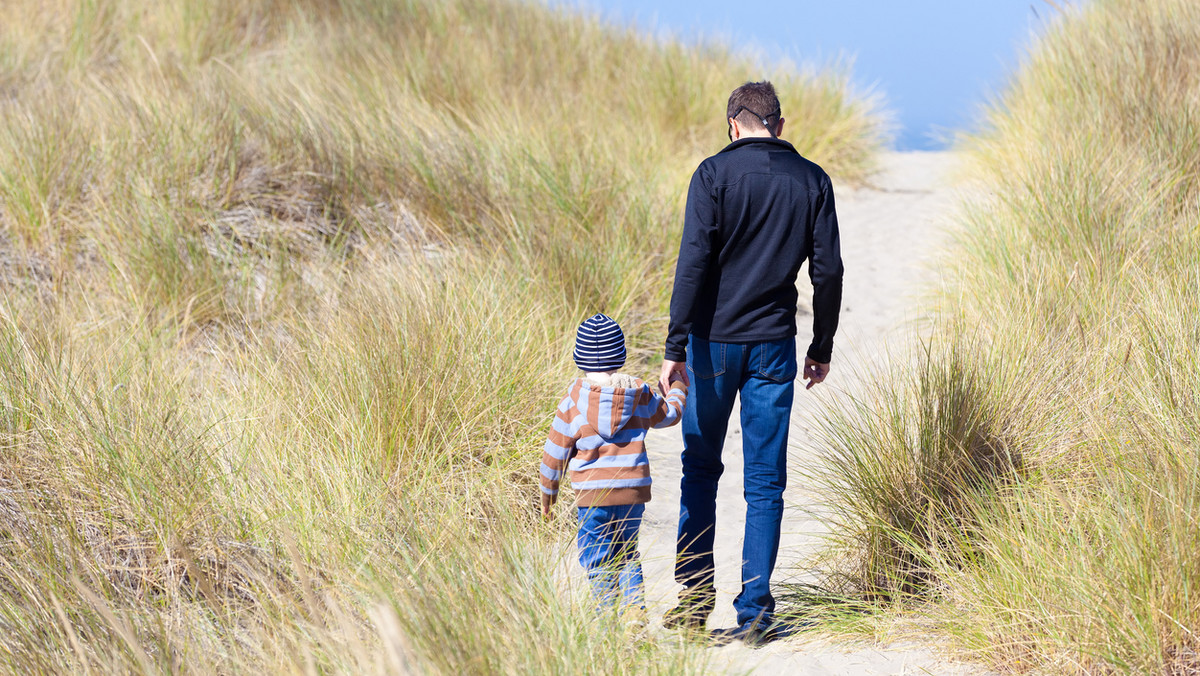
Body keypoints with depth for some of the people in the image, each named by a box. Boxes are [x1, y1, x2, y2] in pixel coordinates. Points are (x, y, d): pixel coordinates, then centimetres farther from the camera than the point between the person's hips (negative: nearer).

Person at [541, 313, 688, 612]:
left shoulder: (573, 402, -7)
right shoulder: (640, 395, 1)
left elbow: (555, 452, -1)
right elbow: (668, 413, 23)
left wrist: (547, 493, 12)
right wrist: (678, 388, 44)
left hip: (593, 495, -4)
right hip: (635, 489, 4)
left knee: (598, 560, 4)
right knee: (626, 554, 18)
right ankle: (635, 609, 6)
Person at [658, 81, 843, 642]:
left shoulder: (715, 174, -6)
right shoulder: (811, 181, 3)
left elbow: (694, 263, -13)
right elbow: (827, 271, 3)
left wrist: (675, 348, -14)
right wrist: (822, 347, 14)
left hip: (713, 342, -1)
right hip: (774, 345, 2)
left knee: (700, 468, 14)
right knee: (765, 481, 5)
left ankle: (696, 593, 11)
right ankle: (754, 610, 3)